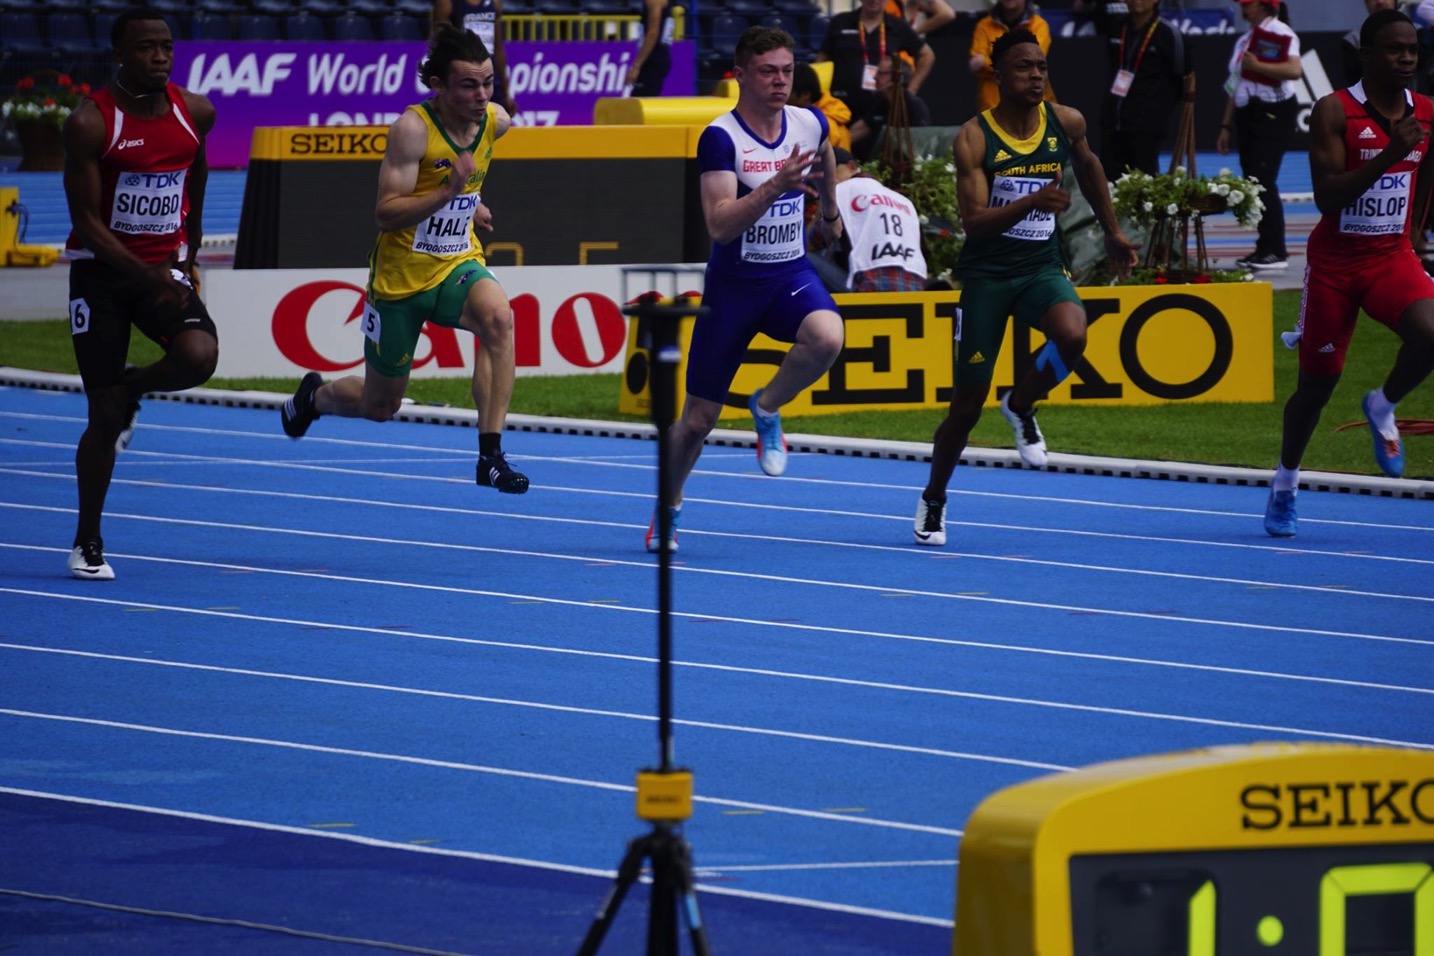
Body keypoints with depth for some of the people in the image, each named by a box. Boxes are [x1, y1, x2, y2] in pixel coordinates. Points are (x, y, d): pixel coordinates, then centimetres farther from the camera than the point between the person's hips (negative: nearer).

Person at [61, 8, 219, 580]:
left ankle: (131, 390, 9)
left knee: (199, 356, -27)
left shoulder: (195, 113, 1)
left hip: (165, 268, 3)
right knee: (104, 418, -2)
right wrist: (146, 276, -23)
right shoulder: (91, 122, -14)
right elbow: (86, 221, -15)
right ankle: (87, 544, 14)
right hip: (101, 271, -3)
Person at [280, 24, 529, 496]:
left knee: (497, 316, -33)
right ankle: (315, 395, 49)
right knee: (380, 405, 11)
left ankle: (491, 457, -30)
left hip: (457, 265, 4)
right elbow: (385, 213, -27)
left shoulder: (496, 121, -4)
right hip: (402, 276, -4)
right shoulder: (412, 128, -22)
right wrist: (447, 193, -37)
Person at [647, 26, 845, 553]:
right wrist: (775, 187, -37)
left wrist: (830, 209, 39)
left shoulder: (810, 124, -1)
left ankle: (766, 409, -4)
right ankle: (668, 510, 30)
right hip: (733, 285, -3)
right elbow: (719, 224, -27)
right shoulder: (720, 137, -17)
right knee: (698, 419, 2)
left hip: (791, 276, 3)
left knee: (826, 336, -33)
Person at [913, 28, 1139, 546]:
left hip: (1042, 266, 2)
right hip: (986, 274, -2)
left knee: (1072, 334, -32)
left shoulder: (1066, 123, -1)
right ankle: (932, 501, 26)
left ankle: (1021, 406, 0)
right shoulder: (974, 137, -12)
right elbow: (973, 222, -21)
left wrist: (1112, 232, 29)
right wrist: (1032, 202, -36)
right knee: (967, 403, 1)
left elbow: (1088, 166, 23)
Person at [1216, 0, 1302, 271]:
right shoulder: (1245, 39, 18)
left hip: (1273, 115, -9)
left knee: (1263, 182, -14)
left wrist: (1257, 65, -22)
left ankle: (1275, 251, -12)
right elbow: (1235, 86, 22)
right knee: (1252, 183, 9)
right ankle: (1265, 248, 15)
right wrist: (1226, 126, 20)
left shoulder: (1280, 34, -11)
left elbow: (1294, 70, -27)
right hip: (1248, 115, 9)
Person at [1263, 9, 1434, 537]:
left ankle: (1382, 407, 4)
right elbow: (1327, 196, -22)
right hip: (1335, 260, -3)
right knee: (1318, 381, 5)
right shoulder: (1335, 111, -13)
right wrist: (1388, 156, -29)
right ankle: (1284, 485, 28)